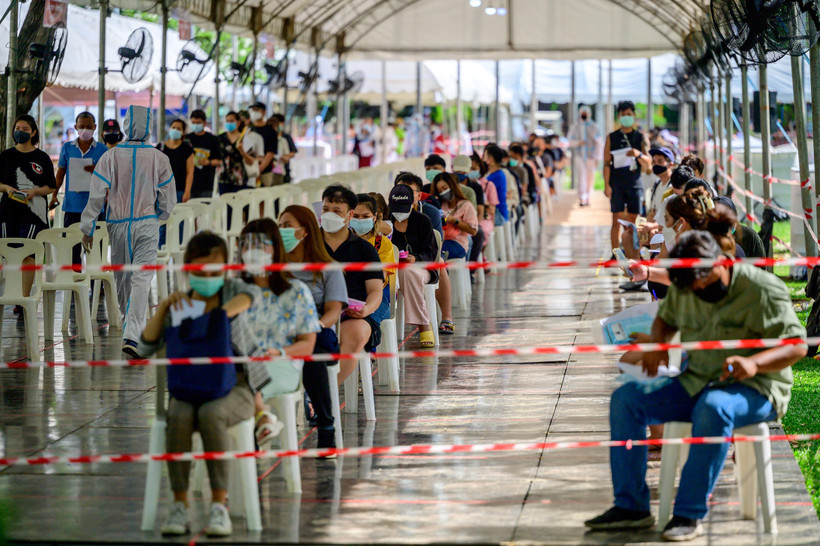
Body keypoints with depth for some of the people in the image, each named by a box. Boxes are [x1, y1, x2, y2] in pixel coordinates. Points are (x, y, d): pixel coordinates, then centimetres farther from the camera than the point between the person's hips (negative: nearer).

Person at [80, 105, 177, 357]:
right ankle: (132, 335, -21)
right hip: (147, 225, -1)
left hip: (118, 225, 1)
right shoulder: (159, 158, -3)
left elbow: (97, 195, -5)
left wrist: (87, 229, 2)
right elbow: (168, 199, 3)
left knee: (122, 278, 17)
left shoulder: (110, 156, -4)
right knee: (142, 279, -7)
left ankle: (131, 324, 36)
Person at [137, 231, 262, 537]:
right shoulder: (180, 308, 13)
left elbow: (252, 294, -18)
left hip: (233, 386, -2)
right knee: (179, 417, -34)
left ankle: (219, 505, -32)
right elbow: (146, 348, 4)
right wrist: (163, 307, -6)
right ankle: (179, 505, -29)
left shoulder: (232, 290, 8)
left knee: (210, 415, -36)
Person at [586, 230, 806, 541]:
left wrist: (754, 362, -31)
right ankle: (631, 507, -10)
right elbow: (666, 318, 28)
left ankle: (690, 514, -35)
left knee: (713, 408, -40)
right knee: (625, 399, -8)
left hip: (754, 389, -7)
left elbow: (797, 346, -14)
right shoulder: (683, 289, 8)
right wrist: (657, 344, 4)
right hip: (695, 384, 7)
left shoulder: (762, 290, -12)